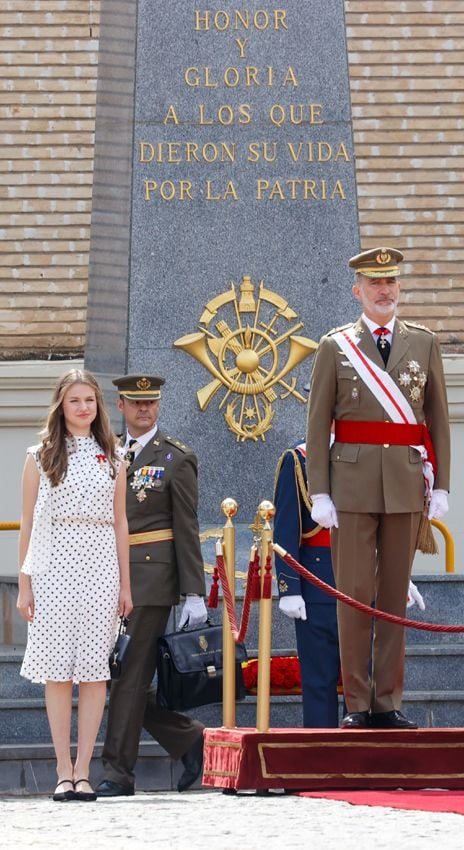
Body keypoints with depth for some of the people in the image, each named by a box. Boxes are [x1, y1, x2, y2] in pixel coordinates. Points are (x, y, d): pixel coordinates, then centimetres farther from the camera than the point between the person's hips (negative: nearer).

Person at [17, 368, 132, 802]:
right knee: (57, 670, -3)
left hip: (100, 567, 1)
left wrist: (125, 584, 9)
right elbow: (28, 523, 5)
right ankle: (64, 772, 2)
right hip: (54, 567, -1)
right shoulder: (40, 456, 6)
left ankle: (82, 771, -1)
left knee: (94, 669, -4)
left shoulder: (112, 458, 11)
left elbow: (119, 523, 13)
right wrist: (24, 584, 1)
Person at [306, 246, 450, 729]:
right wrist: (319, 493, -4)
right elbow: (317, 425, 3)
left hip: (407, 485, 2)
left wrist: (441, 486, 3)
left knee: (395, 595, 4)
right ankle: (357, 704, 2)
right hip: (353, 484, -2)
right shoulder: (335, 346, 5)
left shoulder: (424, 343, 10)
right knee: (354, 595, -2)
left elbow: (438, 417, 10)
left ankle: (388, 704, 7)